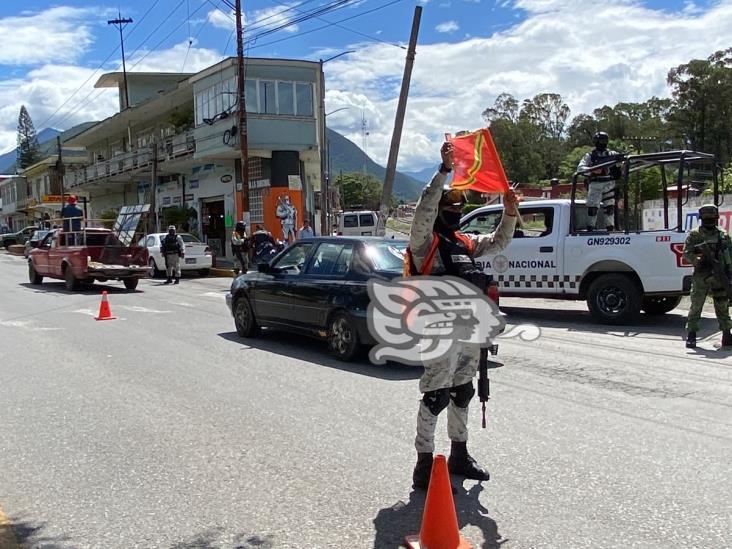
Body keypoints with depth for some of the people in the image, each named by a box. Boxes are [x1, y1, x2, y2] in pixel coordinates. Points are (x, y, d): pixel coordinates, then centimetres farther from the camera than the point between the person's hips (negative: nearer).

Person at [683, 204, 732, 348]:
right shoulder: (694, 234, 3)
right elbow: (686, 253, -5)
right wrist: (699, 261, -22)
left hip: (720, 277, 3)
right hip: (700, 277, -3)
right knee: (696, 306, -2)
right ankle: (691, 335, 4)